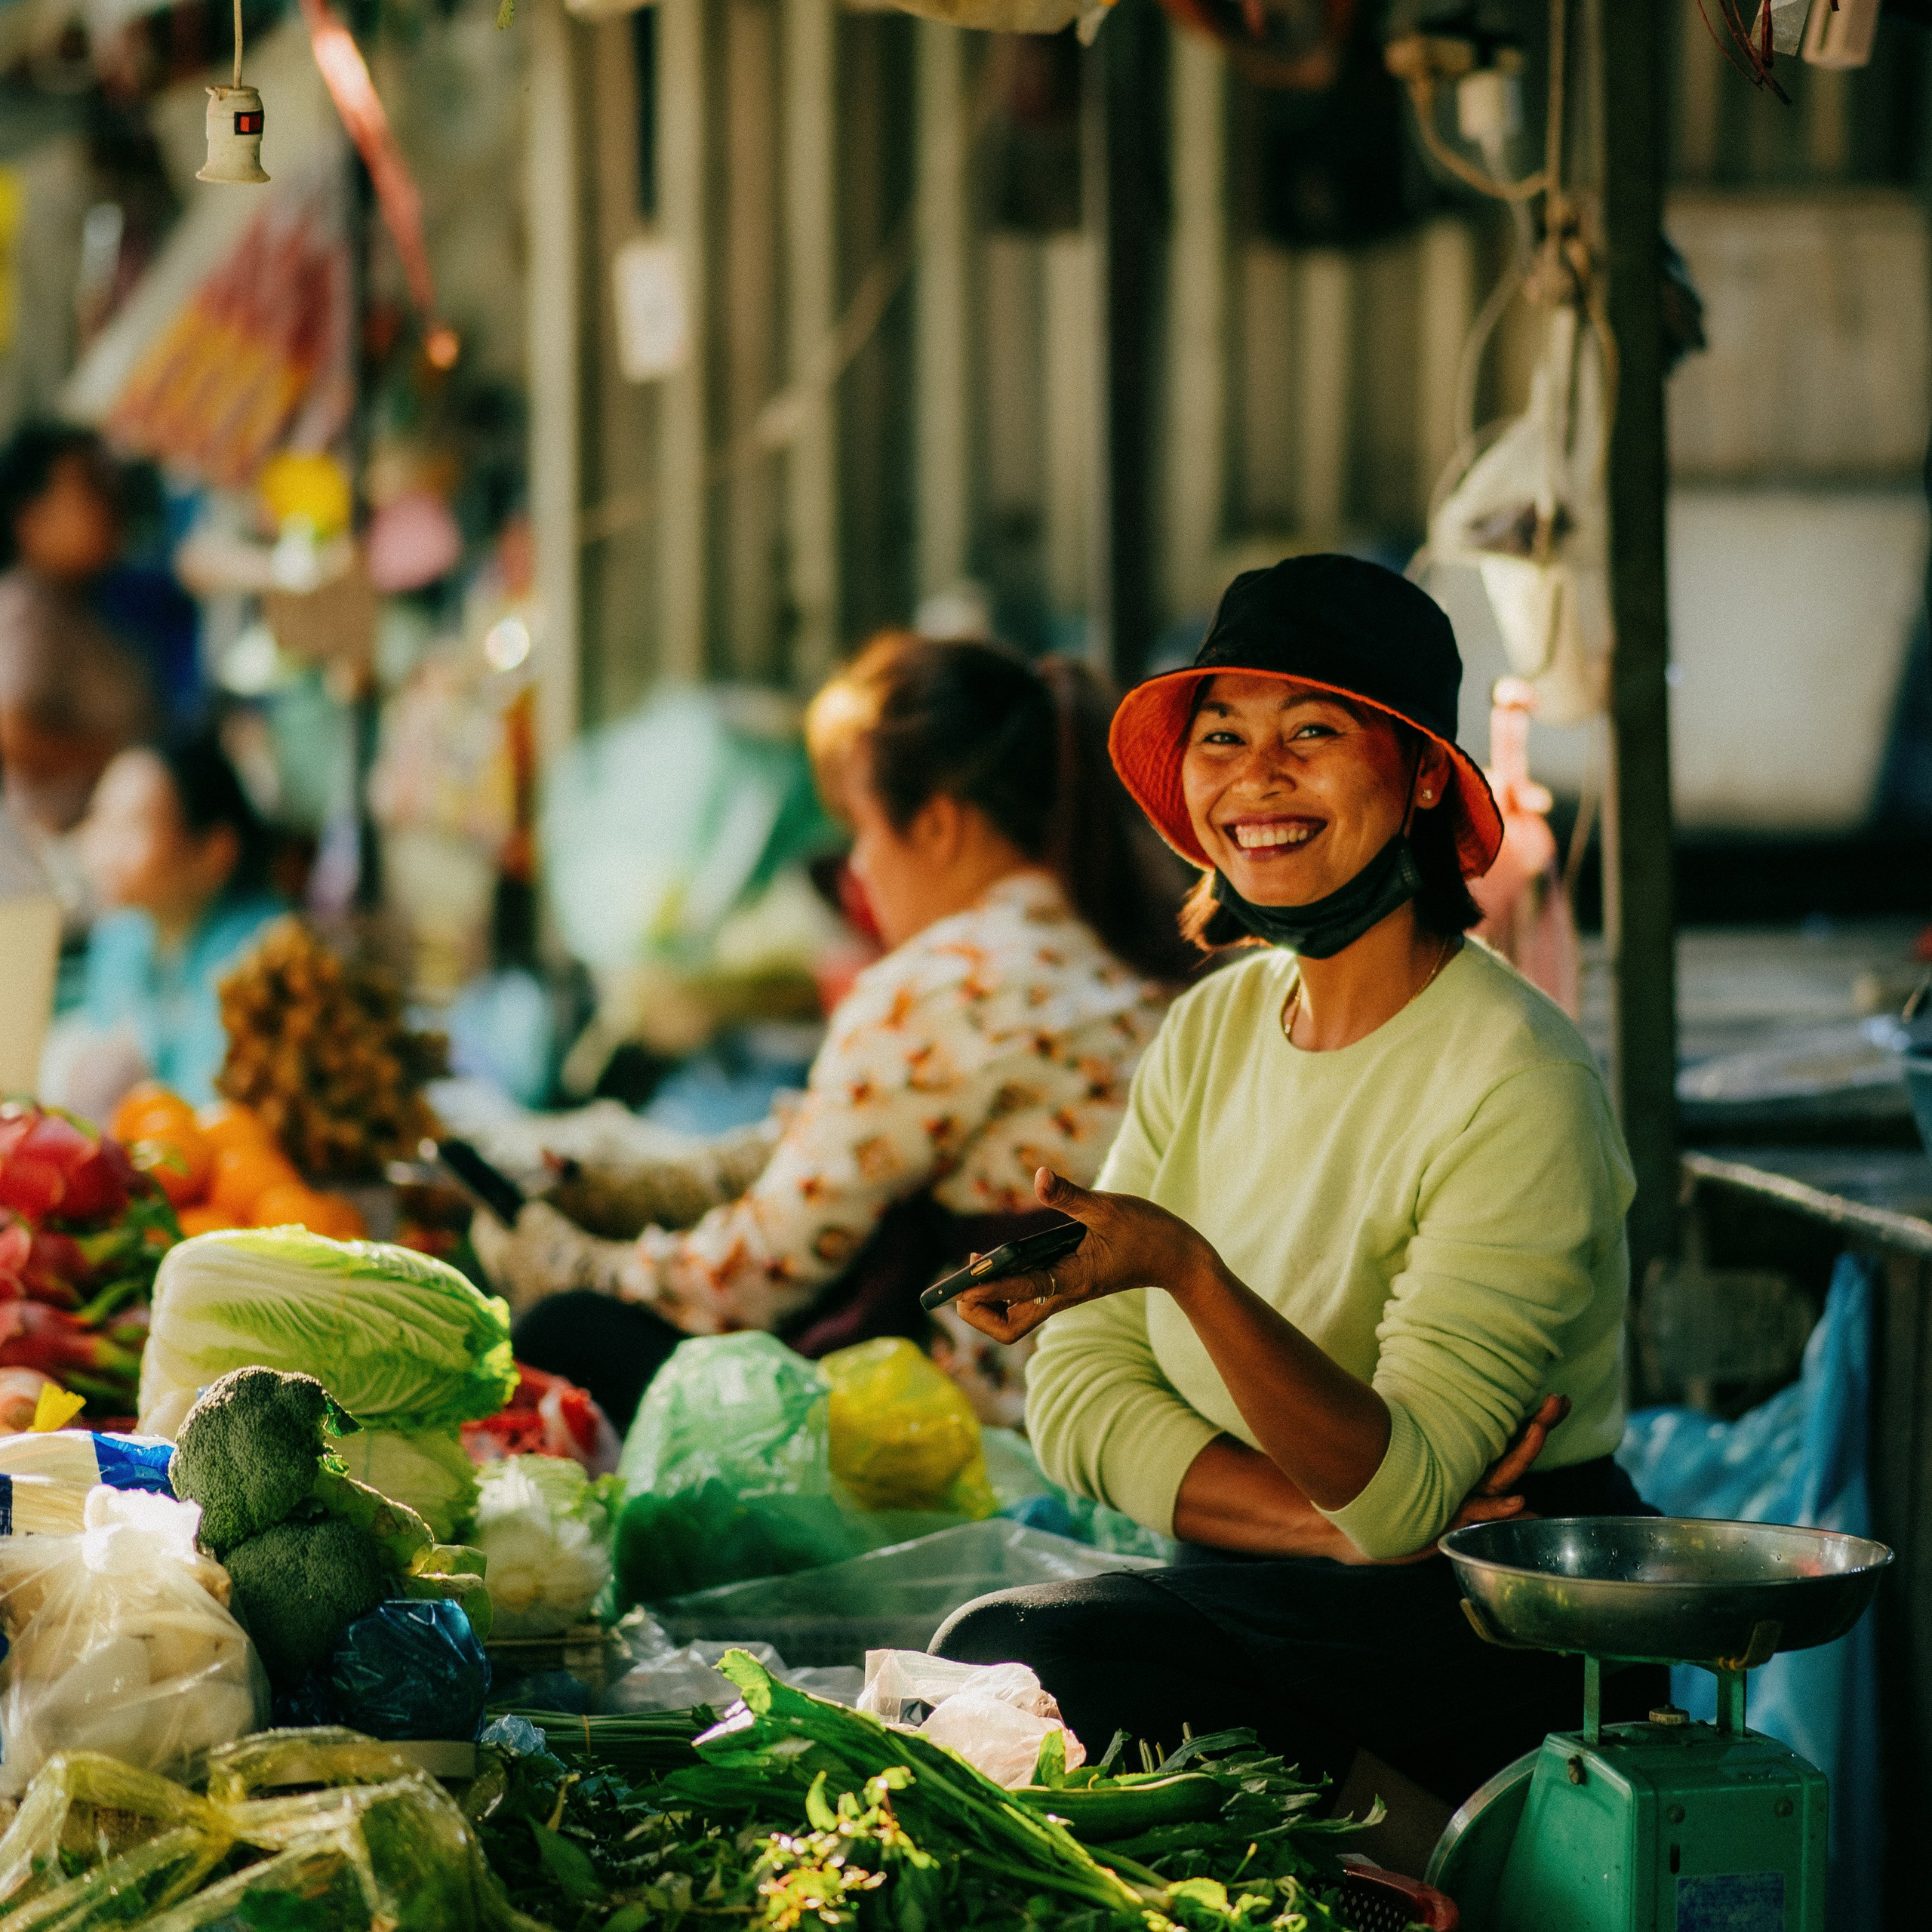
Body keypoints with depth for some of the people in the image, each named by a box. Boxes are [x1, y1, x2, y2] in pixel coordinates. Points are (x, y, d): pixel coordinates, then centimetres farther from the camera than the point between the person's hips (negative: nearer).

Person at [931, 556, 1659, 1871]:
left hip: (1511, 1628, -6)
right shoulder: (1212, 1030, 6)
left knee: (1015, 1659, -22)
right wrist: (1340, 1519, -16)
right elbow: (1079, 1394, -1)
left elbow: (1400, 1492, -22)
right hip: (1298, 1600, 6)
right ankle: (1426, 1831, -5)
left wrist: (1186, 1268, -36)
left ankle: (1446, 1855, -6)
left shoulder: (1519, 1083, -14)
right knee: (986, 1659, -19)